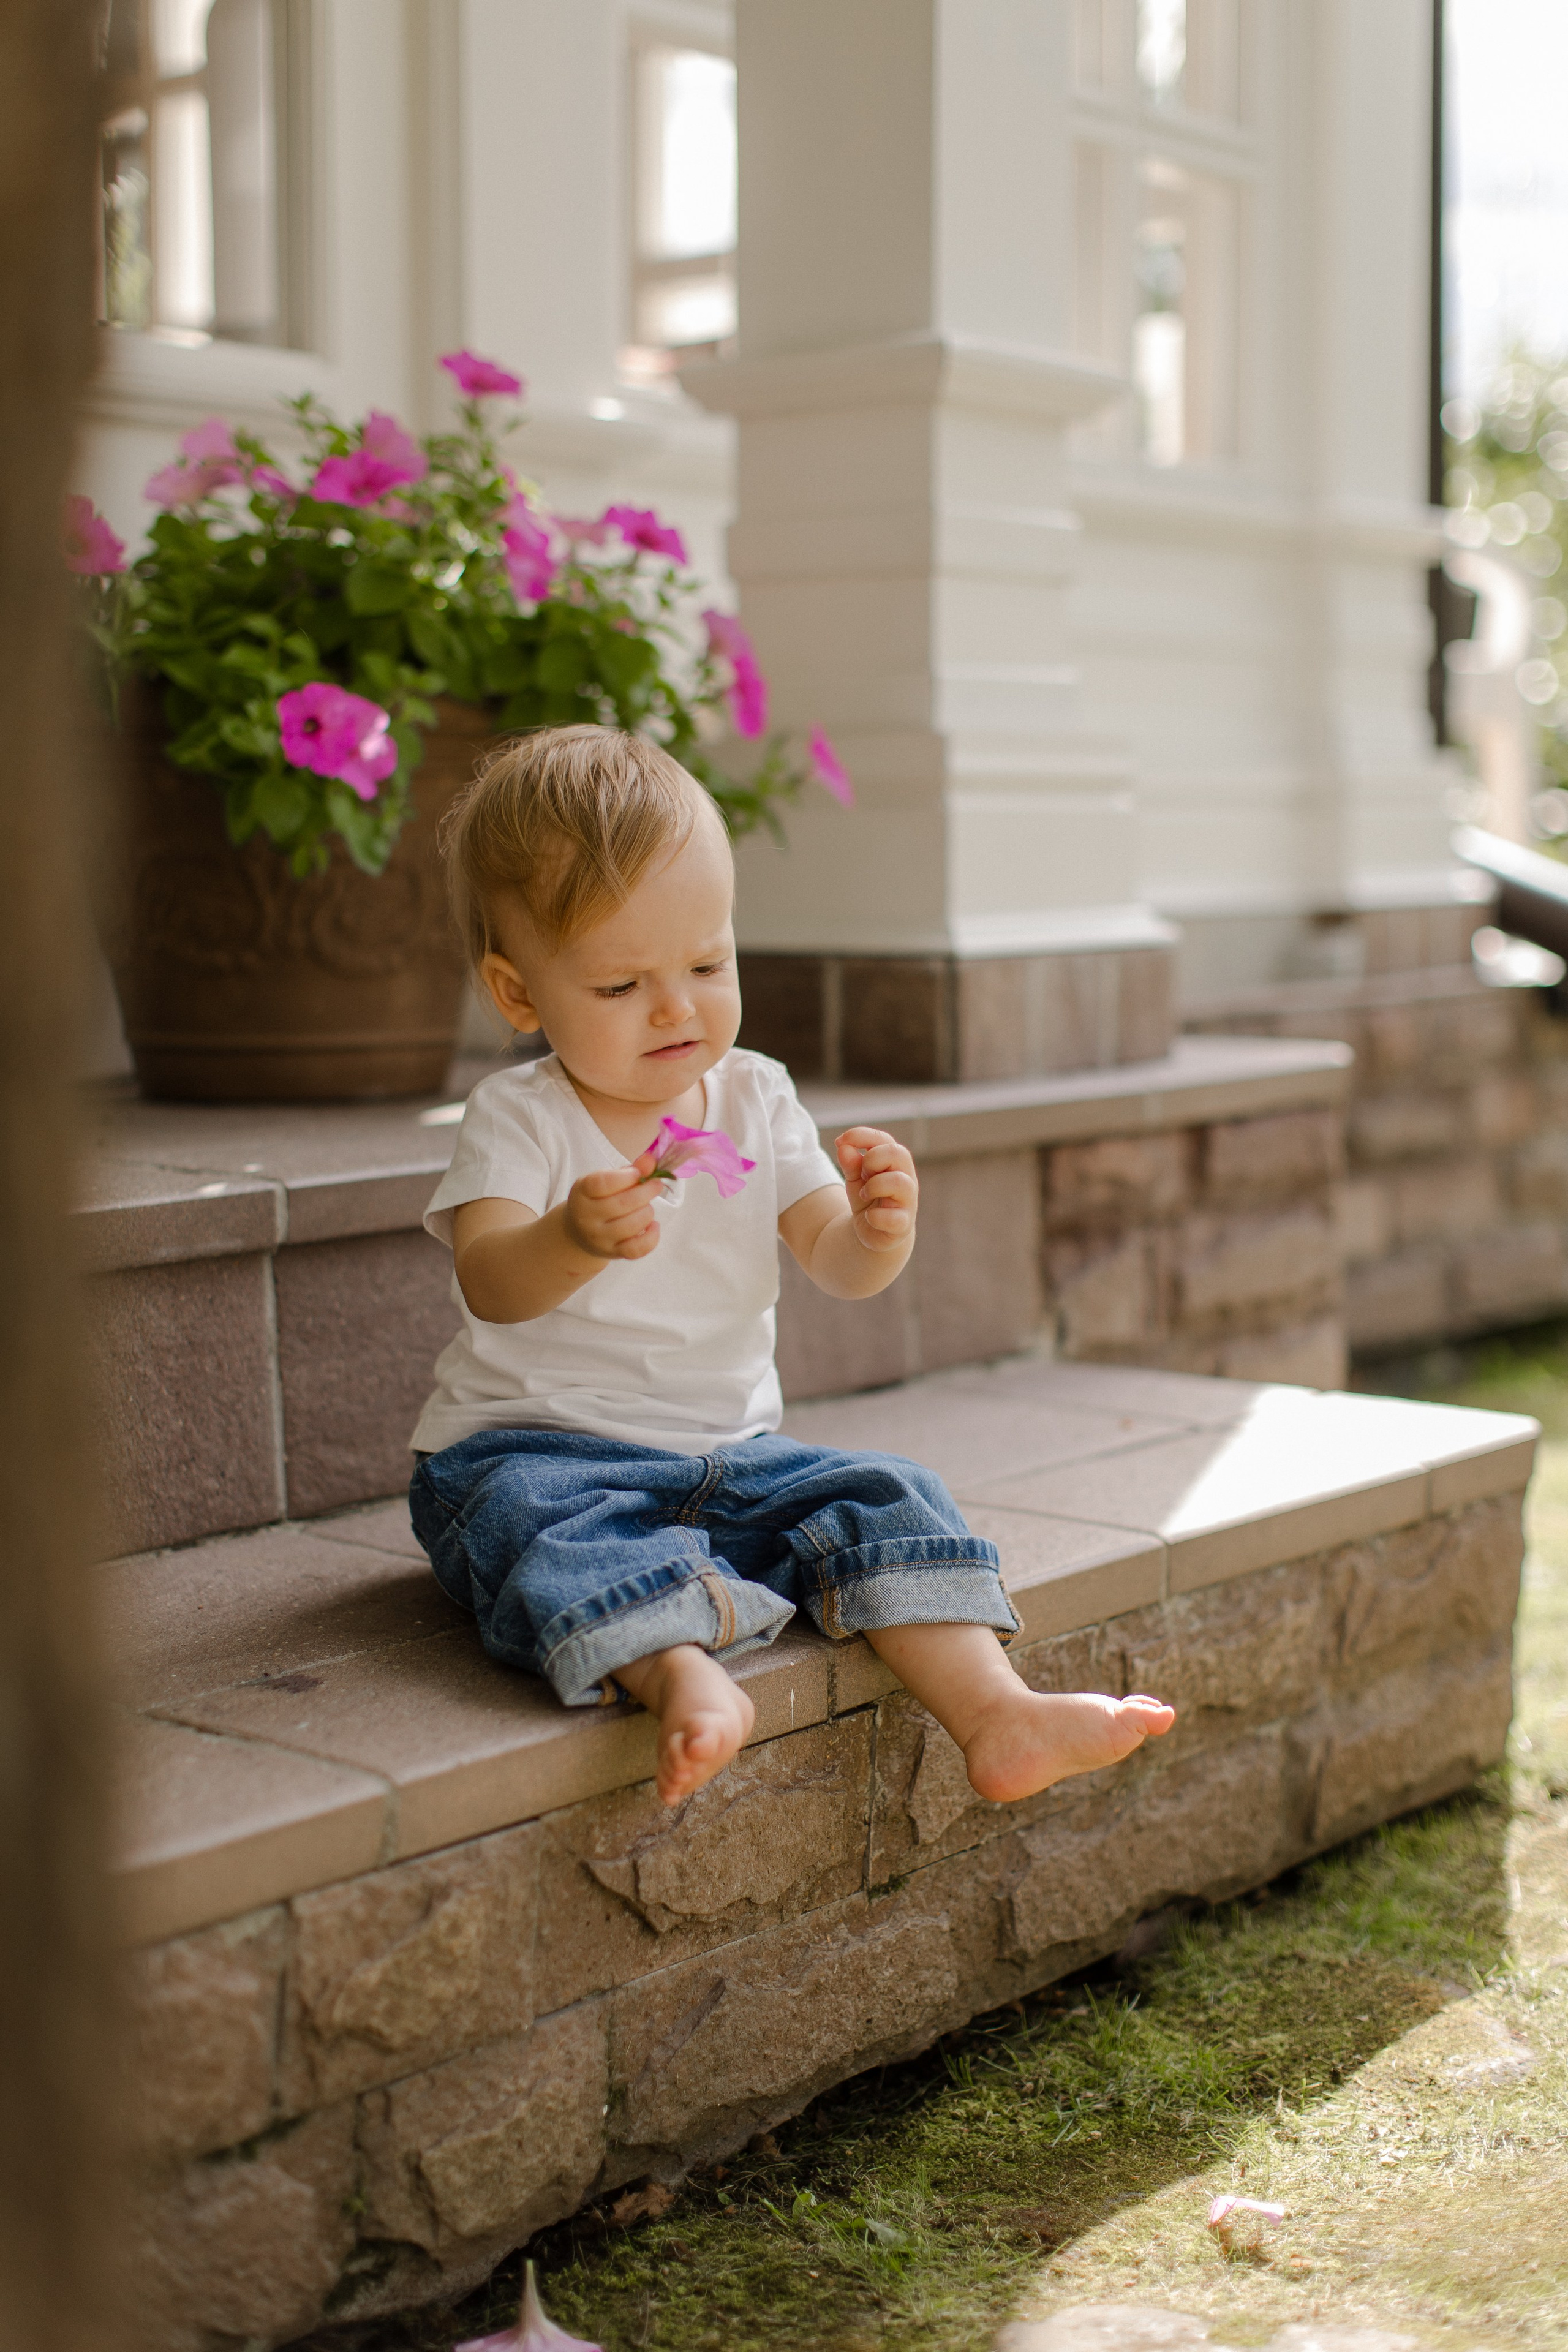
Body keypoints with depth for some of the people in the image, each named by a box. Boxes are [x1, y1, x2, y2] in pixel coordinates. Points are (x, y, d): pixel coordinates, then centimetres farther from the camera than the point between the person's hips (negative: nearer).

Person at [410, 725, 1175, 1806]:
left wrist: (881, 1229, -23)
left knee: (888, 1501, -16)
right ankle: (683, 1678, -58)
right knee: (550, 1535, -36)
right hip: (536, 1449, -4)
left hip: (727, 1450, 4)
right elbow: (491, 1286, -25)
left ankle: (997, 1715, -25)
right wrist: (575, 1240, -48)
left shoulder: (755, 1096, 5)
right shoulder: (517, 1118, -8)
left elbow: (838, 1269, 2)